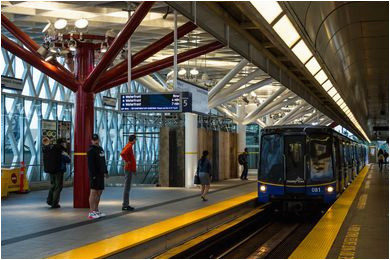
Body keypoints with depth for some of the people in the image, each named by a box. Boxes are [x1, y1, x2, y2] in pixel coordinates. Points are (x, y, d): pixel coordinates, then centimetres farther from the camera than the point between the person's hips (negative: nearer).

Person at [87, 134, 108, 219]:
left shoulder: (100, 149, 16)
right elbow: (90, 164, -17)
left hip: (100, 174, 9)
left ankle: (96, 210, 21)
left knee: (99, 192, 12)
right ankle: (91, 212, -7)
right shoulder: (91, 150, -11)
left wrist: (105, 171, 19)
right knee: (93, 192, -8)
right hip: (94, 175, -9)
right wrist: (93, 175, -23)